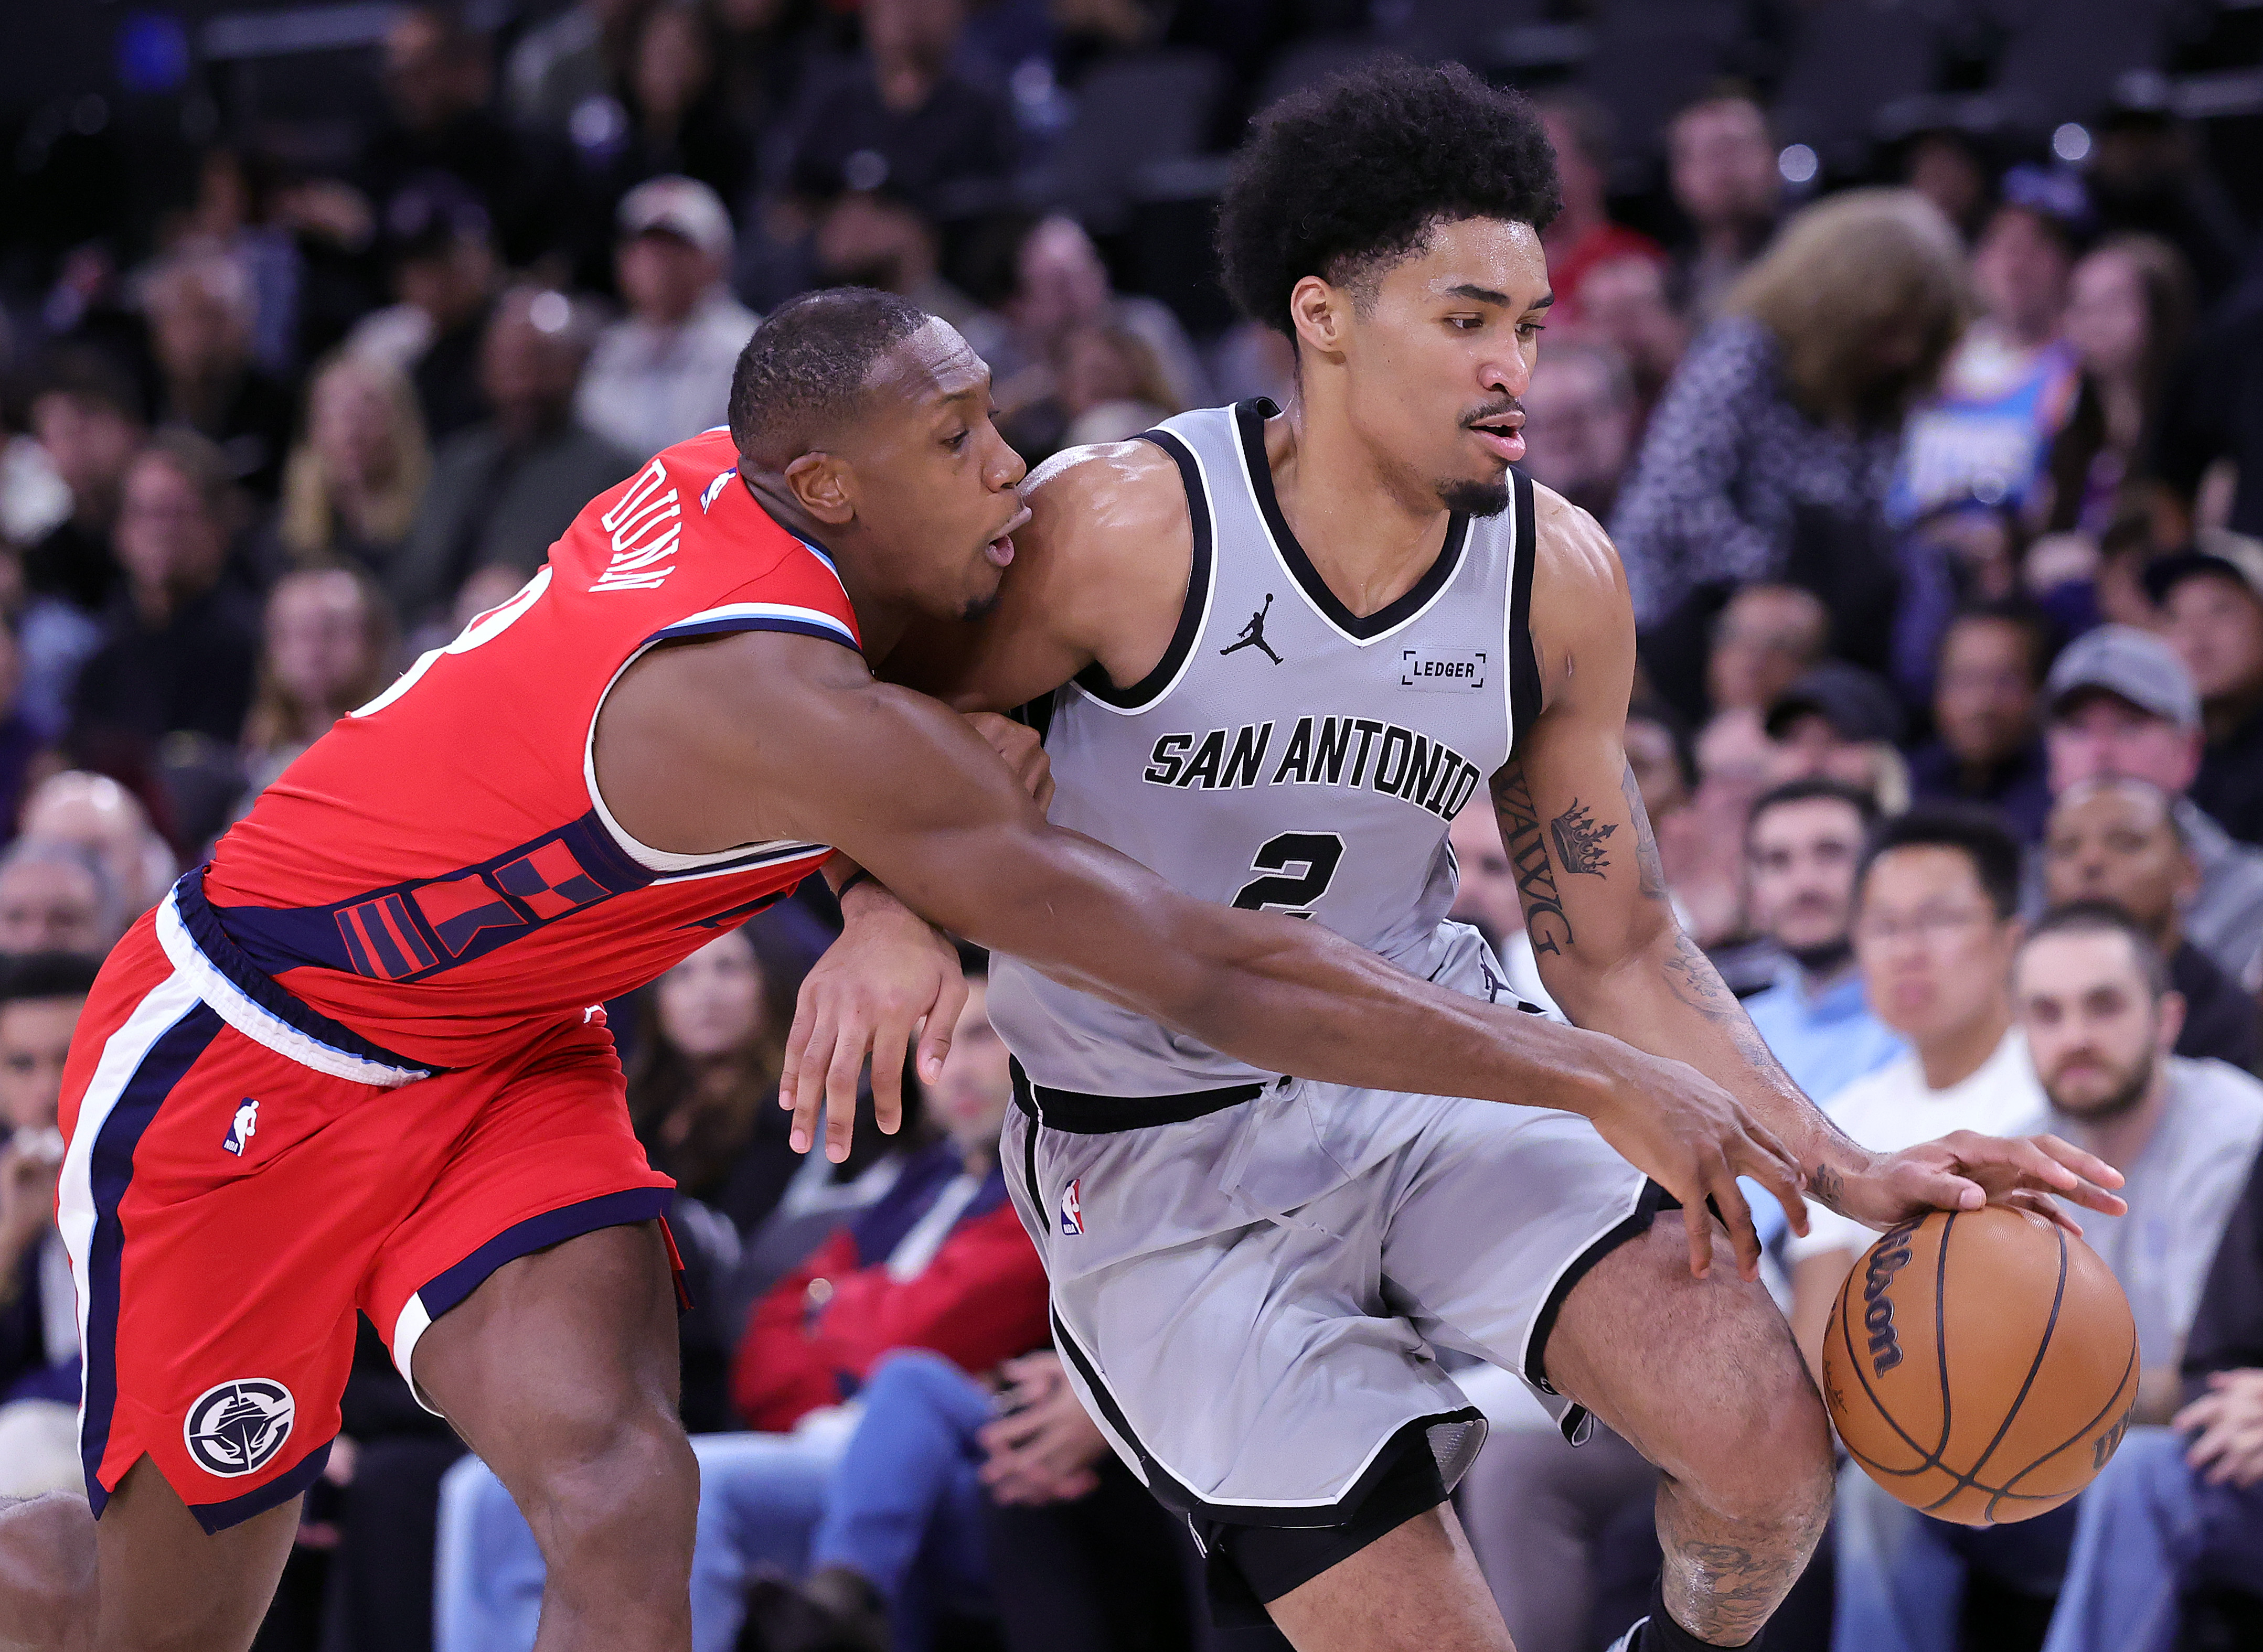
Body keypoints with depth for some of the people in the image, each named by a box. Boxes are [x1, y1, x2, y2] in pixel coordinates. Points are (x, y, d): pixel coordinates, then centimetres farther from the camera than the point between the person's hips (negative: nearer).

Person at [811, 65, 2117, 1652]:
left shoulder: (1559, 577, -7)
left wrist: (1846, 1170, -10)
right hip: (1166, 1158, -3)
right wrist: (890, 911, -29)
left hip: (1428, 1064, 4)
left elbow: (1616, 953, 1)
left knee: (1768, 1441, -18)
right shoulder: (1128, 527, -21)